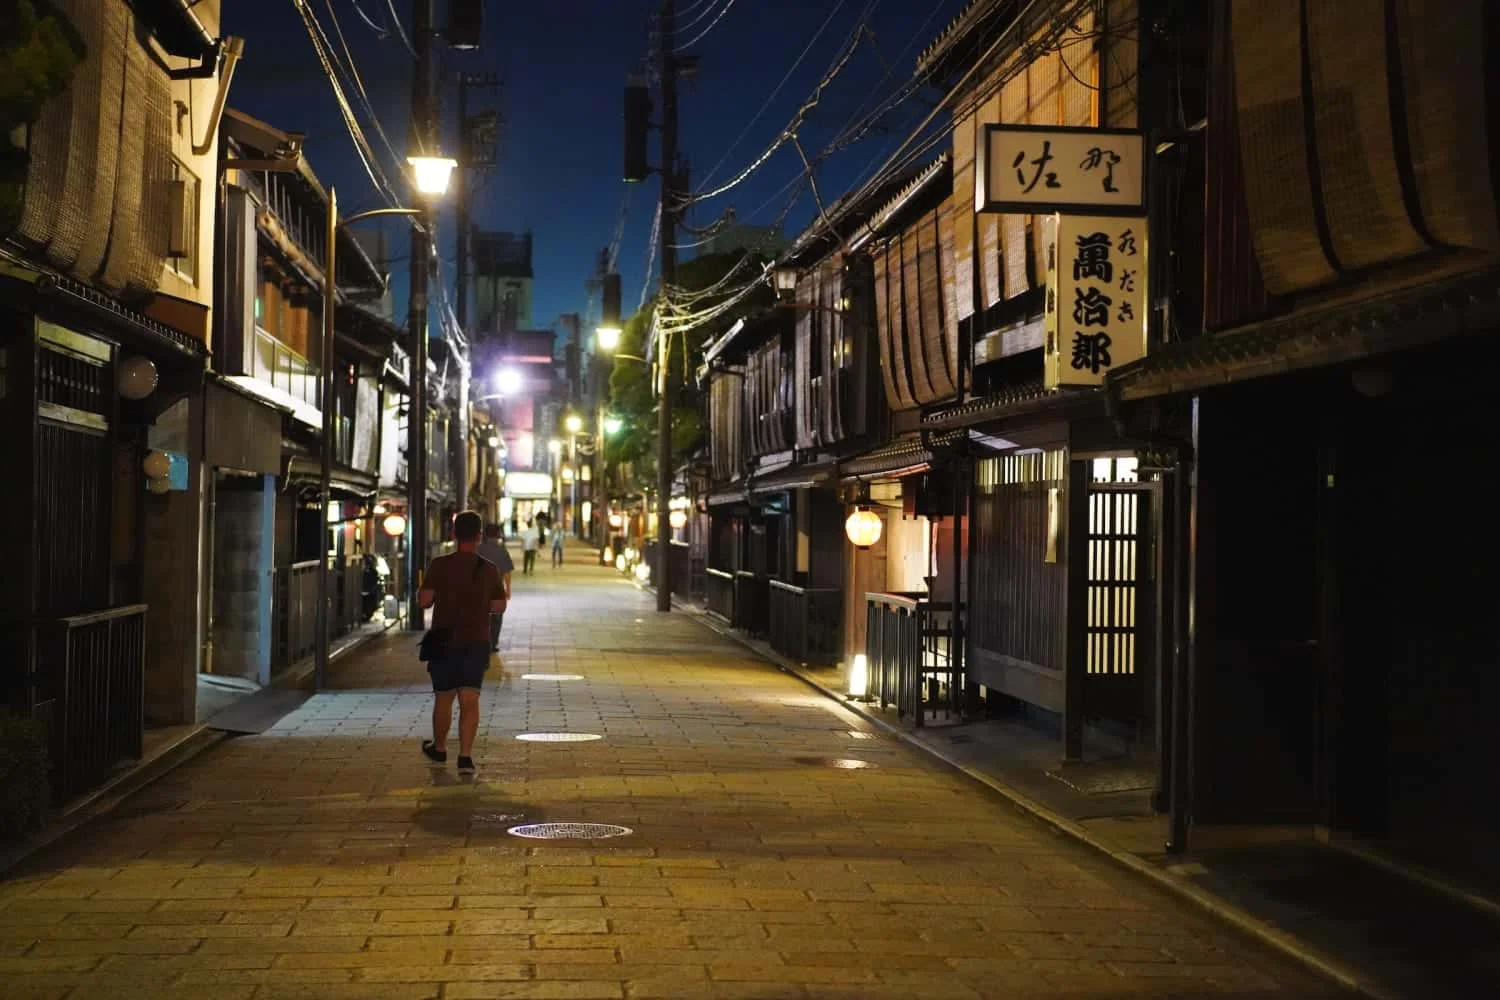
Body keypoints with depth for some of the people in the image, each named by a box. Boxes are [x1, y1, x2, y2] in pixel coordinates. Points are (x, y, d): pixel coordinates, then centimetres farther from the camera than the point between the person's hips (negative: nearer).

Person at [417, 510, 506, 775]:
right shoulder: (490, 570, -3)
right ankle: (465, 756, -11)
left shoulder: (440, 565, -9)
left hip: (444, 641, -1)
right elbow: (499, 606, 5)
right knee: (469, 701, -1)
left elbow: (424, 600, -11)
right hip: (477, 643, 1)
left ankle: (439, 749, 32)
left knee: (443, 699, 15)